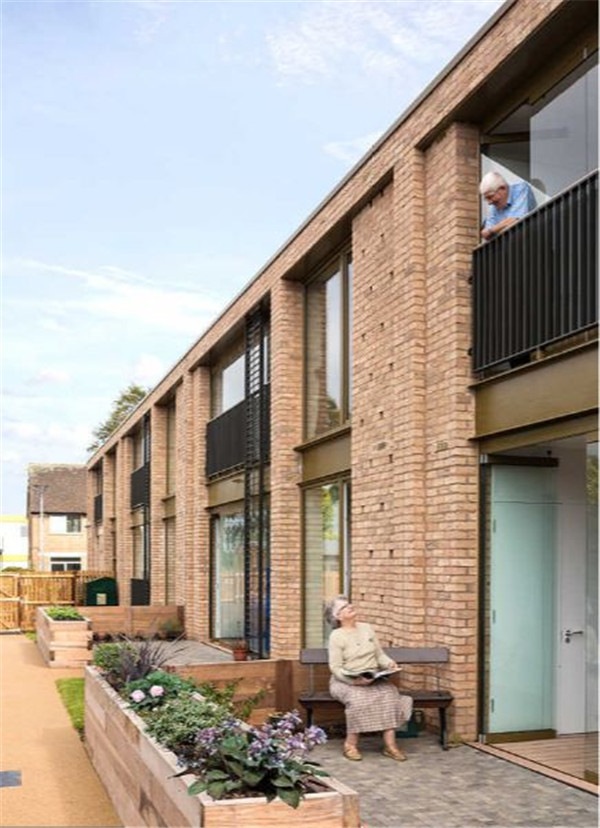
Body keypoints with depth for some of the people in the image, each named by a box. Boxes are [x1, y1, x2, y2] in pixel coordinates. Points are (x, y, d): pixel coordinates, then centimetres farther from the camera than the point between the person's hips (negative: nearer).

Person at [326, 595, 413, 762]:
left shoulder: (367, 628, 11)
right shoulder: (336, 636, -5)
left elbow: (380, 655, 13)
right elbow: (336, 668, -11)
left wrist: (390, 663, -9)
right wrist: (355, 680, -26)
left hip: (373, 679, 4)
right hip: (346, 681, -4)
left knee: (389, 692, -25)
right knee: (358, 697, -35)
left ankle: (390, 743, -26)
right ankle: (351, 743, -20)